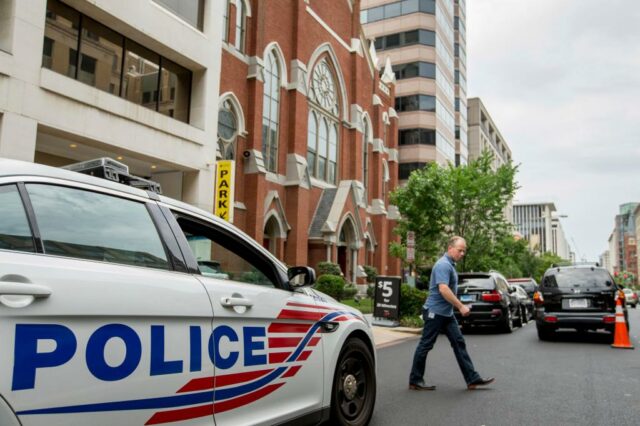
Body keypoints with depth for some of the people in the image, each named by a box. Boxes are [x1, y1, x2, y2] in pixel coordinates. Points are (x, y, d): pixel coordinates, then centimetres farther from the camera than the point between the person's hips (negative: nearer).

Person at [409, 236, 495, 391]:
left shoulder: (450, 265, 14)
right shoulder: (443, 265, -18)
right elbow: (443, 289, -28)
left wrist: (458, 306, 21)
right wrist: (461, 306, -24)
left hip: (446, 313, 10)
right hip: (435, 312, -10)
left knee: (459, 343, 7)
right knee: (425, 345, -1)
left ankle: (472, 379, 10)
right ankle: (415, 381, 9)